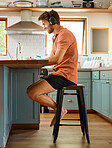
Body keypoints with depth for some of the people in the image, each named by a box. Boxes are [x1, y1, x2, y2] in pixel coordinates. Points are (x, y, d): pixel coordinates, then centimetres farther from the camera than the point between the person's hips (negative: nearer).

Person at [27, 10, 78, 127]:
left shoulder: (64, 34, -12)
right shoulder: (56, 36, 22)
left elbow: (56, 59, -23)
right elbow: (51, 58, 21)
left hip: (65, 76, -11)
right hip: (58, 74, 11)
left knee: (32, 93, -19)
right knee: (30, 89, 7)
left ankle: (59, 109, -3)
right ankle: (59, 110, 8)